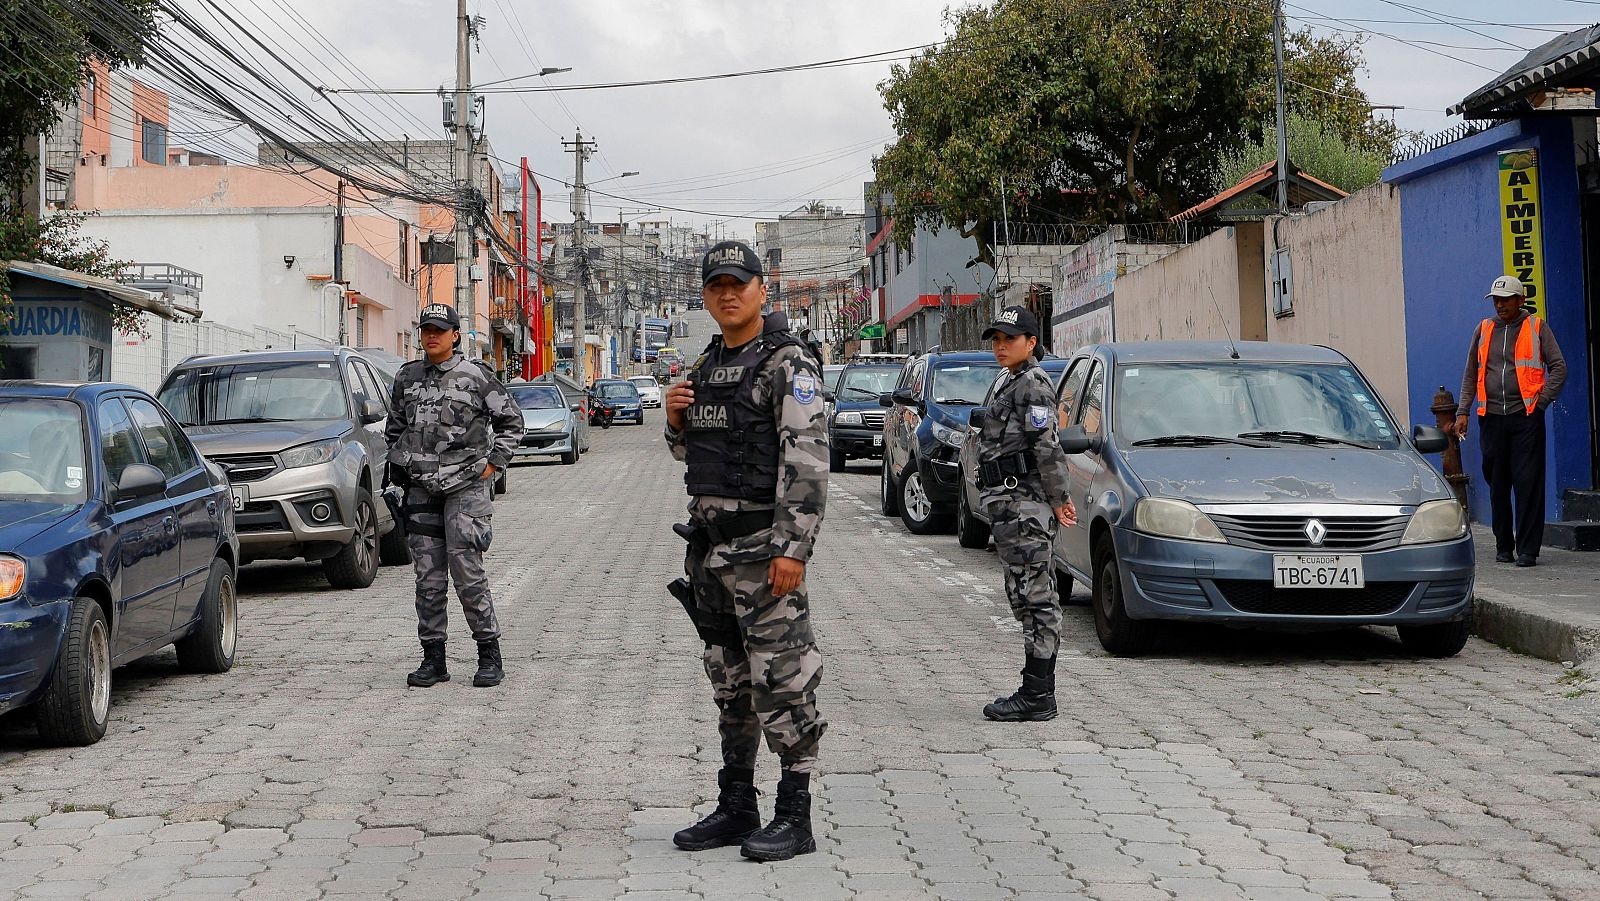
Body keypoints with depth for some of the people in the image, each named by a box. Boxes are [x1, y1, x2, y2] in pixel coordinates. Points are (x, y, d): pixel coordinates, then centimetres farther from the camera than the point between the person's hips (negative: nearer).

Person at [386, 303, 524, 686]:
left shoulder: (476, 377, -3)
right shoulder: (407, 377, 10)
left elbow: (511, 421, 5)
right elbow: (395, 428, 24)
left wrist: (493, 465, 0)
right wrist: (400, 470, 14)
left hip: (466, 486, -4)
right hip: (421, 489, 4)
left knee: (467, 571, -10)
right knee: (428, 578, 5)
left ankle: (490, 655, -1)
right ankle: (433, 659, 10)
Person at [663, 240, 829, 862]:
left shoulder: (789, 363, -10)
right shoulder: (706, 366, 15)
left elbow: (807, 460, -18)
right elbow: (688, 451, 25)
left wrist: (793, 547, -25)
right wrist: (675, 418, 2)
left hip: (761, 544, -8)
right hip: (708, 542, 8)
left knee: (781, 680, -5)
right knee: (729, 681, 13)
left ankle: (795, 817, 1)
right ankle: (735, 809, 22)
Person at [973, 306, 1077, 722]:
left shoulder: (1033, 383, -11)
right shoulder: (1011, 383, 21)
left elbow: (1047, 447, -17)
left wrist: (1057, 499, -15)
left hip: (1023, 504, -11)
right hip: (1009, 502, 11)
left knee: (1035, 597, -8)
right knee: (1027, 597, 11)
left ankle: (1037, 696, -7)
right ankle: (1037, 691, 15)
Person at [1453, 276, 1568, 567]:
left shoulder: (1536, 328, 4)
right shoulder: (1484, 329, 13)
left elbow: (1558, 367, 4)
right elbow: (1471, 375, 16)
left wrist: (1543, 400, -6)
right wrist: (1463, 411, 8)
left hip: (1526, 416, -3)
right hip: (1491, 417, 3)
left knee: (1528, 482, -7)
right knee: (1497, 484, 7)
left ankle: (1527, 549, -5)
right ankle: (1503, 546, 17)